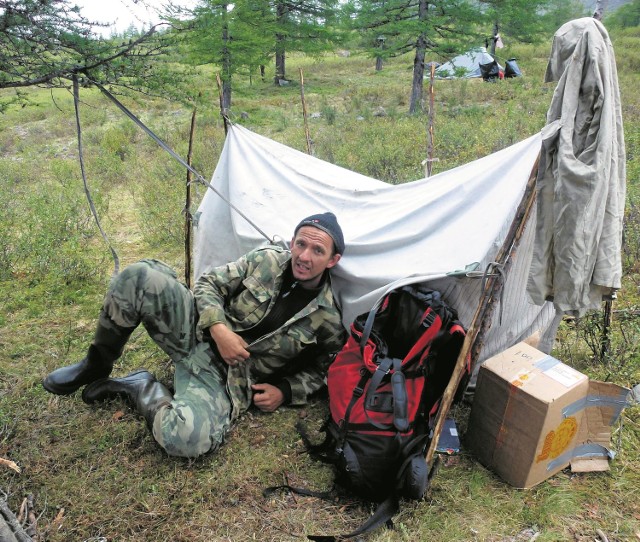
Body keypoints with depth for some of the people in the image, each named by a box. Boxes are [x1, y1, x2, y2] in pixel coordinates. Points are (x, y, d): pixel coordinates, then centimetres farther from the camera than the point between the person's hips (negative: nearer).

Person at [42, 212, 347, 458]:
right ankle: (96, 368, -1)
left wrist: (285, 392, -9)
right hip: (198, 334, 3)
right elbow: (209, 284, 3)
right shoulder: (267, 260, -3)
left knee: (187, 439, -35)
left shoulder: (327, 319, -7)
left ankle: (142, 390, -1)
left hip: (228, 380, -2)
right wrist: (219, 328, -15)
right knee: (140, 277, -23)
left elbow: (320, 370, 9)